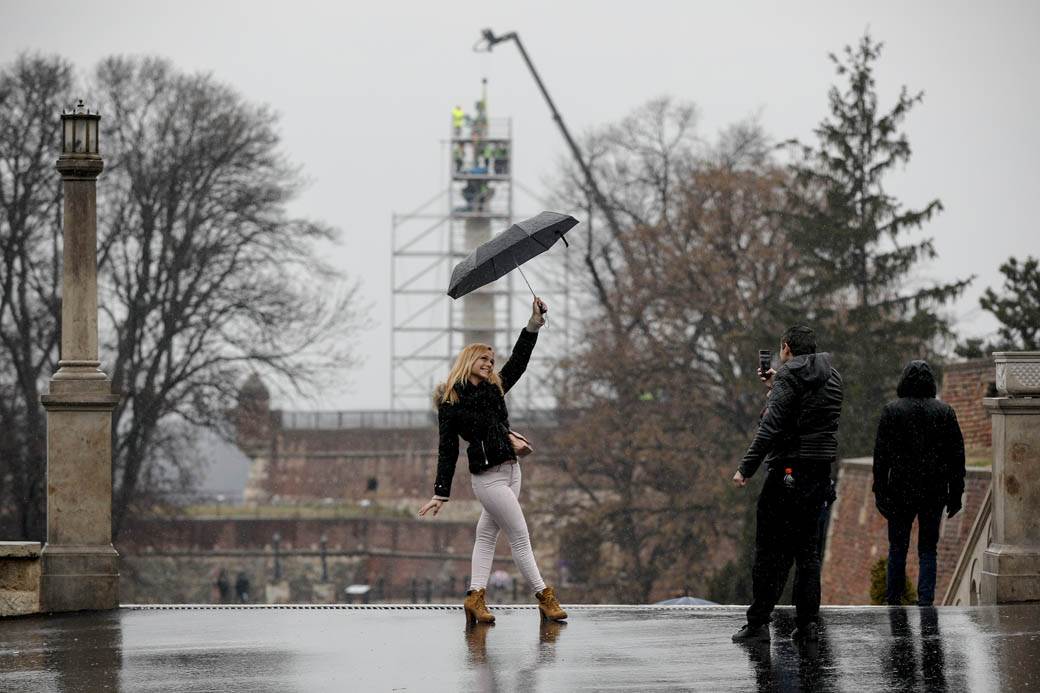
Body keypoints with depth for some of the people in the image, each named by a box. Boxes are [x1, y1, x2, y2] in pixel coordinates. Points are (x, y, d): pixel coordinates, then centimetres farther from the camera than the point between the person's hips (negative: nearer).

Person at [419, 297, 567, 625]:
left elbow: (518, 361, 8)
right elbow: (447, 450, -7)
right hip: (487, 476, -7)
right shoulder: (451, 402, -6)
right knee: (520, 536, -4)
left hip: (510, 469, 7)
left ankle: (475, 596, 8)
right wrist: (441, 493, -8)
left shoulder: (494, 388, 12)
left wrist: (535, 323, -2)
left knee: (487, 535, 7)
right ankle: (544, 597, 0)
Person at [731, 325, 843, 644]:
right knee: (806, 548, 12)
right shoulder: (831, 378, 13)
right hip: (820, 473, 7)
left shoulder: (789, 378, -10)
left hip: (788, 473, -7)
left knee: (771, 550, -5)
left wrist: (746, 468, -17)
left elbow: (771, 427, -18)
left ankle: (758, 623, -7)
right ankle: (807, 622, 7)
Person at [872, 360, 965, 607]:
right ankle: (925, 601, -2)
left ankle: (893, 599, 12)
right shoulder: (945, 412, 2)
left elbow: (881, 454, -5)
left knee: (897, 547, 11)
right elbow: (957, 455, 3)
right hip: (934, 492, 1)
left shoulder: (892, 411, -4)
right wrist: (955, 494, 8)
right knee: (928, 549, 7)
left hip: (901, 491, -1)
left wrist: (879, 493, -1)